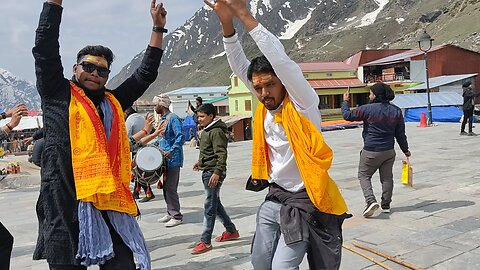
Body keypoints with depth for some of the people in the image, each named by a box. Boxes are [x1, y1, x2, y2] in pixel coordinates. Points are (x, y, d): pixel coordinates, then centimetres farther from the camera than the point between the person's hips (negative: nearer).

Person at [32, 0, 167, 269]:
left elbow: (146, 74, 23)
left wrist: (158, 28, 25)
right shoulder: (58, 95, 8)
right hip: (65, 202, -3)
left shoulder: (113, 102, 19)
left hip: (110, 202, 4)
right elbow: (45, 47, 0)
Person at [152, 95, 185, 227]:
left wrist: (171, 151, -30)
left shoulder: (173, 118, -13)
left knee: (170, 187, -7)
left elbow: (181, 137, -23)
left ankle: (176, 216, 1)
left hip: (173, 159, -9)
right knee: (165, 186, 14)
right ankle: (170, 213, 25)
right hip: (164, 158, 10)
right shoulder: (162, 119, 15)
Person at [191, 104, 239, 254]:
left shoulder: (216, 131, -15)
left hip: (213, 173, -11)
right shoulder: (207, 130, 16)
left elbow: (222, 154, -22)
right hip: (207, 172, 11)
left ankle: (205, 241, 0)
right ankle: (231, 231, 29)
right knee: (215, 204, 17)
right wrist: (200, 161, 24)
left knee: (210, 206, -6)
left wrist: (217, 172, -28)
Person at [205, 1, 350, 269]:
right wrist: (227, 23, -20)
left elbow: (282, 62, -31)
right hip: (273, 198, 7)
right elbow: (240, 67, -6)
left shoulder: (302, 105, -16)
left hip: (302, 202, -6)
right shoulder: (266, 105, 1)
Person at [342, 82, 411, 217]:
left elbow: (347, 115, -6)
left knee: (364, 176, 8)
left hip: (371, 151, -5)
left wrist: (345, 102, 10)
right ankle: (386, 205, 22)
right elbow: (400, 134, 7)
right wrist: (405, 149, 18)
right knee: (387, 178, 15)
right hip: (389, 151, 5)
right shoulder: (396, 111, 2)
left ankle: (371, 201, -10)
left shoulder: (368, 109, -15)